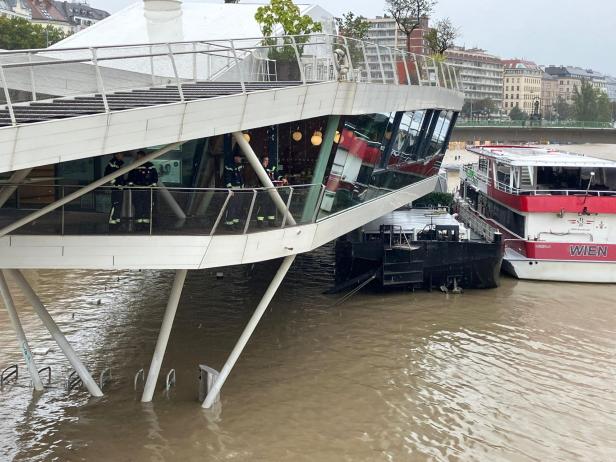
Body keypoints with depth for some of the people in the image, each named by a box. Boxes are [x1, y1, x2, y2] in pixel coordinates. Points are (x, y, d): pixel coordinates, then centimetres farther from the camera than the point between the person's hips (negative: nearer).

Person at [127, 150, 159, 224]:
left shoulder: (150, 165, 3)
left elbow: (155, 175, 5)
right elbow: (130, 175, 16)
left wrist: (153, 184, -2)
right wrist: (130, 183, 5)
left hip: (147, 188, -2)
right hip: (136, 188, 2)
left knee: (147, 204, -3)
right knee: (137, 204, -2)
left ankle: (146, 218, 2)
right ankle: (138, 218, 3)